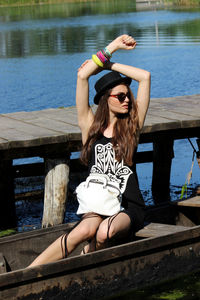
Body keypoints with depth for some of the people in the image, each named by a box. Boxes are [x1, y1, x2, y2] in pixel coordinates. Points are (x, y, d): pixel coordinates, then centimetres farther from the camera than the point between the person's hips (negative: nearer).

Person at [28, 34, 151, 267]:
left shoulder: (132, 126, 9)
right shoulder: (91, 126, 8)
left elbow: (145, 77, 3)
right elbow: (82, 75, 0)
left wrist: (107, 64, 9)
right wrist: (111, 48, 6)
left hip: (128, 207, 1)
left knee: (104, 231, -36)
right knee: (85, 230, -36)